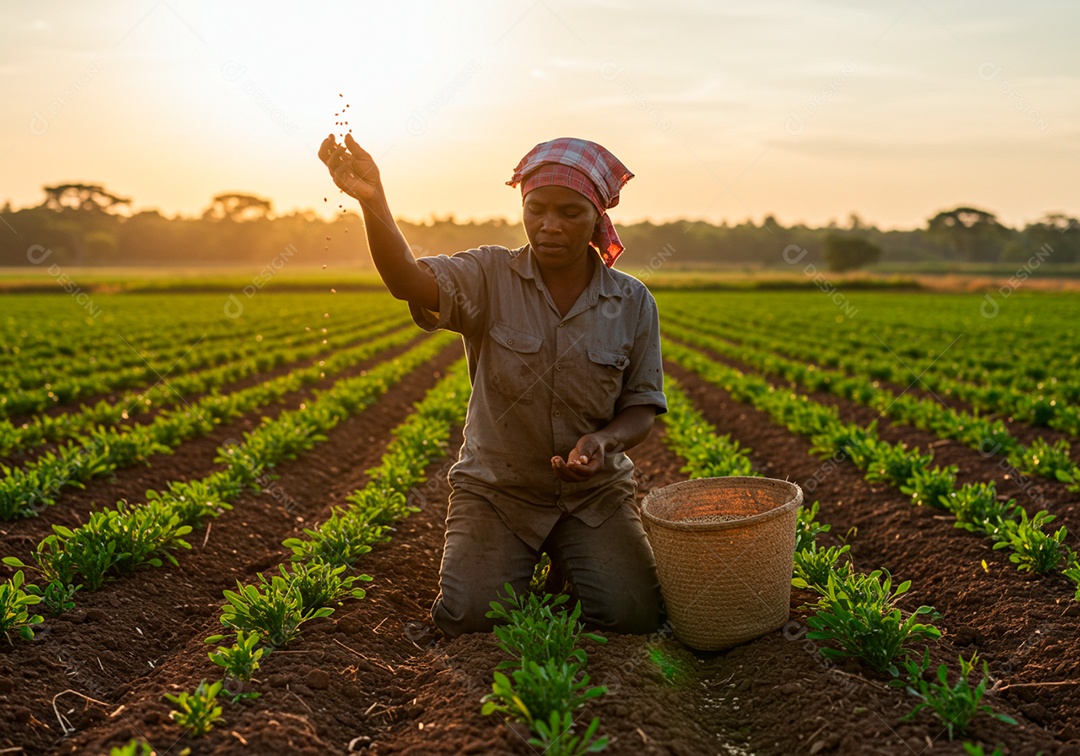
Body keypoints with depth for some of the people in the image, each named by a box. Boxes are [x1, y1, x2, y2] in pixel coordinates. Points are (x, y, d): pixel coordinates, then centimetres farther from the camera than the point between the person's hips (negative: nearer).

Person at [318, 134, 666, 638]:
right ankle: (521, 561, 16)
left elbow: (642, 410, 2)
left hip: (594, 490, 1)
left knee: (631, 616, -18)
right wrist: (372, 203, -46)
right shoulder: (491, 277, -8)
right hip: (496, 486, -1)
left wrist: (605, 440, -21)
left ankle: (567, 566, 16)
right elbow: (409, 281, -28)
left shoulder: (633, 303, -2)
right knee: (470, 617, -19)